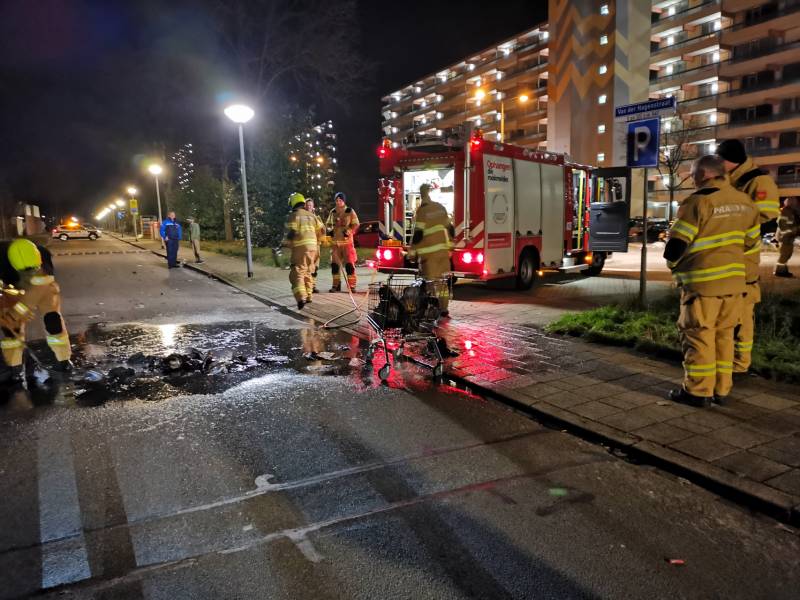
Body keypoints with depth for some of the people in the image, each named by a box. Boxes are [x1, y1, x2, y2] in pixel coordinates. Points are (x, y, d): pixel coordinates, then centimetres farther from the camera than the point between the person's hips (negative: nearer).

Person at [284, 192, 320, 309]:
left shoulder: (293, 215, -3)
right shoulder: (311, 216, 16)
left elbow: (292, 232, -13)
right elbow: (318, 232, 14)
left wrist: (285, 243, -1)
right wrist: (316, 244, 25)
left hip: (300, 247, -6)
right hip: (312, 247, 6)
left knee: (297, 273, -7)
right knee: (308, 272, 19)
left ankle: (301, 298, -23)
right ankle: (308, 296, 24)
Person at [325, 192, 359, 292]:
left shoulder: (350, 211, 0)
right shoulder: (333, 212, 11)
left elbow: (355, 225, -1)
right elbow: (328, 224, 21)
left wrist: (348, 231, -16)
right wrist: (329, 230, 1)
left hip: (347, 241, -4)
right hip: (335, 241, 4)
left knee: (349, 263, -6)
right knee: (334, 263, 5)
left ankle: (351, 285, -2)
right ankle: (336, 285, 15)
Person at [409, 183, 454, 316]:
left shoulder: (421, 211, -10)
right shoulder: (440, 207, 9)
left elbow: (418, 234, -15)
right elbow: (450, 228, 14)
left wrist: (412, 250, -7)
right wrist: (450, 244, 24)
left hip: (429, 251, -6)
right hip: (443, 249, 6)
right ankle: (444, 308, 15)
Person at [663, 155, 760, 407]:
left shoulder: (698, 201, -14)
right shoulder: (744, 201, 9)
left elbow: (677, 243, -14)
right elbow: (751, 239, 17)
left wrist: (672, 264, 5)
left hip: (702, 281, -7)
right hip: (734, 280, 7)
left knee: (698, 336, 1)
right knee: (724, 335, 14)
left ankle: (698, 391, 6)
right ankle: (721, 389, 20)